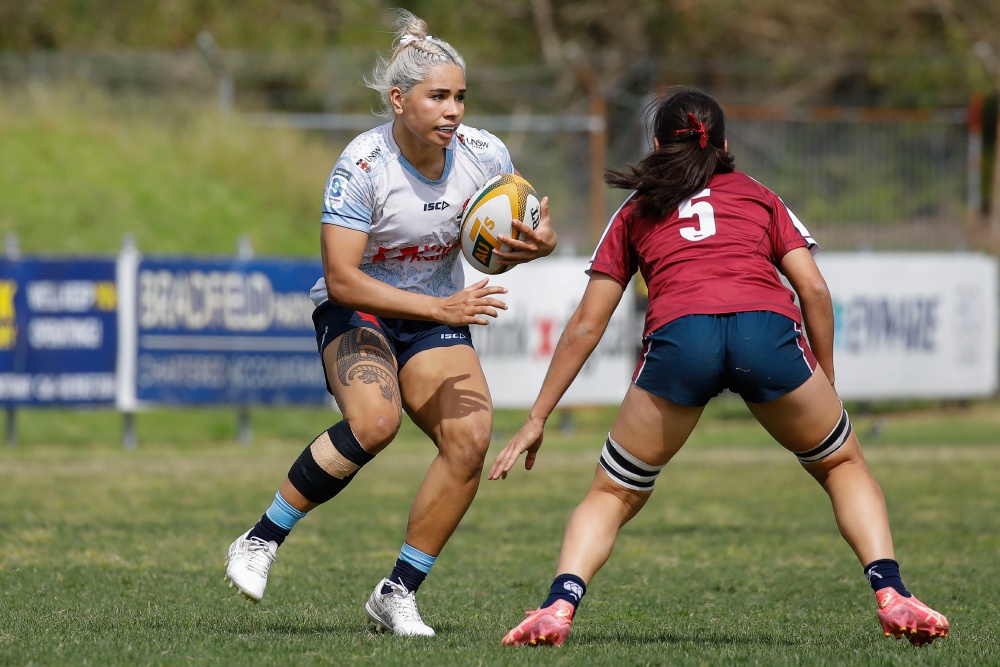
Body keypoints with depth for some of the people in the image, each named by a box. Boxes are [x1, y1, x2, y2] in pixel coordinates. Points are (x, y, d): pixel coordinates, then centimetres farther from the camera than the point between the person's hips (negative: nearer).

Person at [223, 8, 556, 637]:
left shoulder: (483, 154, -10)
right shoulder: (362, 166, -23)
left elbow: (505, 242, 7)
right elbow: (342, 279, -25)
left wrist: (539, 241, -18)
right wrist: (439, 308, -31)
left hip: (438, 315, 5)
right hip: (356, 311, -5)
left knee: (470, 438, -19)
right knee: (375, 420, -34)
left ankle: (399, 592, -5)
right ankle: (261, 542, -17)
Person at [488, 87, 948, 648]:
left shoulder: (636, 212, 31)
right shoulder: (759, 197, 31)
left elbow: (587, 324, 28)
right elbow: (814, 290, 18)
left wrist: (538, 419, 32)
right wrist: (826, 385, 27)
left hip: (679, 333, 0)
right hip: (768, 328, 0)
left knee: (614, 495, 16)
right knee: (844, 466, 22)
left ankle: (559, 606, -8)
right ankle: (892, 596, 1)